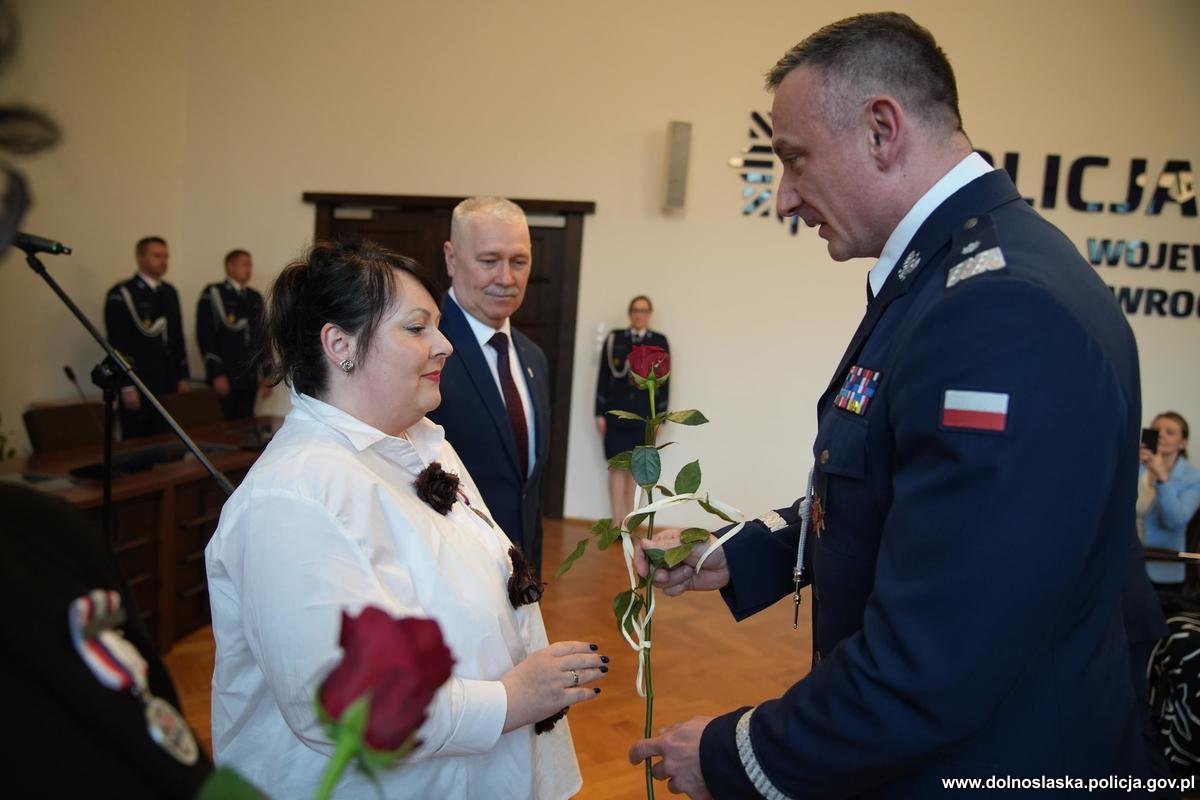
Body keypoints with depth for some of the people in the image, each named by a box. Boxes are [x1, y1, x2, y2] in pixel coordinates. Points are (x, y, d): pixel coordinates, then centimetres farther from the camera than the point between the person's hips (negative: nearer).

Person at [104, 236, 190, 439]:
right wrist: (127, 387, -14)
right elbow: (118, 344, -10)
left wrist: (183, 376, 13)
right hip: (137, 386, -5)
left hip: (169, 384, 6)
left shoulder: (170, 292, 15)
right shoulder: (121, 294, -5)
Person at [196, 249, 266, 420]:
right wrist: (216, 374, -13)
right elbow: (205, 336, -7)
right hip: (224, 378, -5)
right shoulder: (213, 294, 1)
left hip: (249, 378, 5)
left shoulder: (255, 298, 17)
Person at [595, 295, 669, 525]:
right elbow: (603, 377, 3)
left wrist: (659, 417, -3)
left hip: (643, 416, 0)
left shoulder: (659, 342, 3)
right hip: (615, 413, 0)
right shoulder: (614, 339, 4)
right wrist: (600, 413, -1)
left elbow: (663, 381, 1)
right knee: (617, 467, 1)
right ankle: (616, 522, 7)